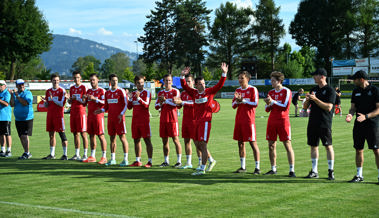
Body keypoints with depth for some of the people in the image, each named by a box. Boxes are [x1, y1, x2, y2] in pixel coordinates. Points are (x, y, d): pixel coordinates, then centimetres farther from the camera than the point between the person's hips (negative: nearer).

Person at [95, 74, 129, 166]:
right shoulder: (107, 93, 14)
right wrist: (101, 110, 0)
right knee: (112, 138, 8)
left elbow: (126, 104, -6)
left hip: (119, 118, -6)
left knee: (122, 137, -7)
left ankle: (125, 159, -4)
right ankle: (112, 159, 14)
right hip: (110, 118, 6)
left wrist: (121, 114, -19)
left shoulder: (121, 91, -4)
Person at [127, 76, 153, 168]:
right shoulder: (133, 93, 15)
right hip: (135, 120, 6)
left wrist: (138, 98, -25)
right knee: (136, 140, 8)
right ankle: (137, 161, 16)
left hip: (144, 120, -6)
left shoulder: (147, 93, -1)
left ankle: (150, 161, -5)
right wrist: (130, 99, -5)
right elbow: (129, 107, 11)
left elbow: (146, 105, -13)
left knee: (147, 140, -6)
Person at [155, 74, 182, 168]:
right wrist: (161, 103, -6)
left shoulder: (175, 91, 0)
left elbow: (176, 103, -13)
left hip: (172, 119, -5)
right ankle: (166, 161, 14)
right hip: (163, 120, 5)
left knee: (175, 139, -6)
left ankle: (179, 161, -1)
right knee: (164, 141, 6)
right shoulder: (160, 93, 16)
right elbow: (157, 107, 14)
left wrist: (165, 100, -12)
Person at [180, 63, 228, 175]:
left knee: (203, 144, -8)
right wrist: (183, 76, -7)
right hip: (197, 121, 5)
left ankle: (202, 169, -5)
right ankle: (211, 160, 30)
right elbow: (184, 86, 6)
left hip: (206, 120, -5)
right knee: (197, 144, 11)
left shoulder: (210, 91, 1)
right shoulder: (194, 93, 10)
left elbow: (219, 85, -6)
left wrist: (224, 74, -16)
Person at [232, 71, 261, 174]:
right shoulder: (238, 90, 14)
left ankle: (257, 167, -4)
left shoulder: (253, 89, -4)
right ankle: (243, 167, 16)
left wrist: (243, 100, -15)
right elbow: (233, 105, 13)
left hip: (249, 119, -6)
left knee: (253, 142, -6)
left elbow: (255, 104, -11)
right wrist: (237, 101, -7)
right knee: (240, 142, 8)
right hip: (239, 119, 6)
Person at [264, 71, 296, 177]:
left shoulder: (286, 91, -4)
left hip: (283, 121, -6)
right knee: (271, 145, 6)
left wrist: (273, 101, -15)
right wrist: (268, 104, -9)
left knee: (287, 145, -5)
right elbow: (267, 110, 13)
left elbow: (285, 107, -14)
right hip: (272, 121, 6)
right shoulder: (271, 92, 13)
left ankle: (292, 170, -4)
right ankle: (273, 169, 15)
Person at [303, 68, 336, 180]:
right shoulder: (314, 90, 15)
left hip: (325, 123, -7)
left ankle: (331, 171, 2)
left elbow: (328, 107, -16)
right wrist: (307, 99, -6)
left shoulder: (330, 90, -5)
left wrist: (315, 99, -20)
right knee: (313, 146, 8)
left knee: (328, 146, -5)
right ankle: (314, 171, 14)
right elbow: (305, 107, 16)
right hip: (312, 123, 7)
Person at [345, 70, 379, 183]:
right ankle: (359, 175, 17)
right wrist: (350, 114, -8)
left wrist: (366, 116, -21)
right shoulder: (356, 91, 12)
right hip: (358, 124, 6)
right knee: (358, 149, 7)